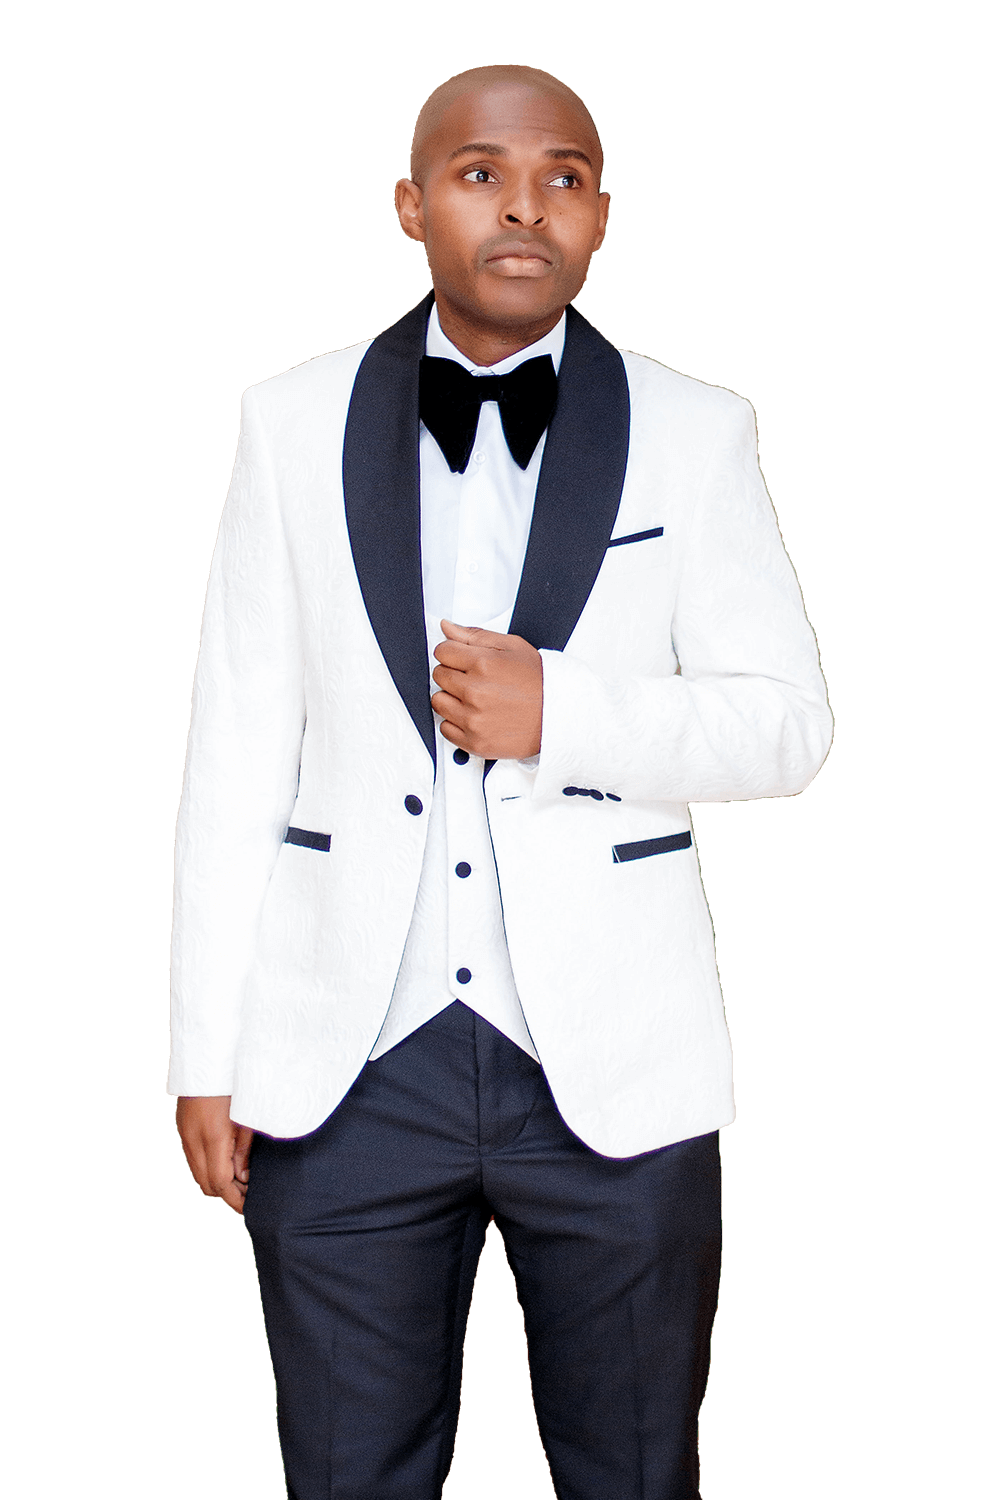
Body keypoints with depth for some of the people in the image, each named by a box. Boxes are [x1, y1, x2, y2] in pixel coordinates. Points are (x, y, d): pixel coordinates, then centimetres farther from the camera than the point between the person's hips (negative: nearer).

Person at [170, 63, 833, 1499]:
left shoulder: (695, 434, 1)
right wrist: (207, 1050, 2)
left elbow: (789, 723, 1)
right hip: (346, 1065, 1)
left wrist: (563, 715, -16)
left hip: (612, 1062, 0)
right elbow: (238, 749, 4)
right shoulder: (293, 423, 4)